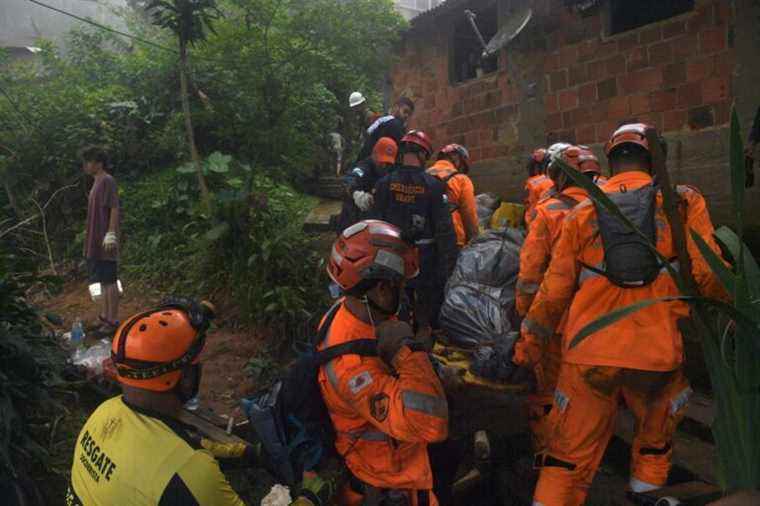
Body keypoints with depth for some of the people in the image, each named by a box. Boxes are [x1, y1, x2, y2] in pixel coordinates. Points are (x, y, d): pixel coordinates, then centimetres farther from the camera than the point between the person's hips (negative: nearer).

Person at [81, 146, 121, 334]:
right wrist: (91, 241, 21)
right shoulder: (97, 184, 18)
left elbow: (114, 209, -17)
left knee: (109, 280, -6)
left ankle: (113, 321, -2)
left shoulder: (108, 181, -10)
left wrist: (110, 234, -22)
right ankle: (106, 316, 22)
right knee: (102, 280, 14)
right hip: (95, 243, 10)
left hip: (105, 241, -10)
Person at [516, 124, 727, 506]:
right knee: (656, 440, 25)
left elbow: (554, 288, 7)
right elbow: (708, 274, -7)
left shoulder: (582, 213, 7)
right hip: (658, 354, 0)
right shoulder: (683, 203, 3)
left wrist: (531, 343, 16)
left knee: (569, 454, 8)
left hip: (588, 353, 1)